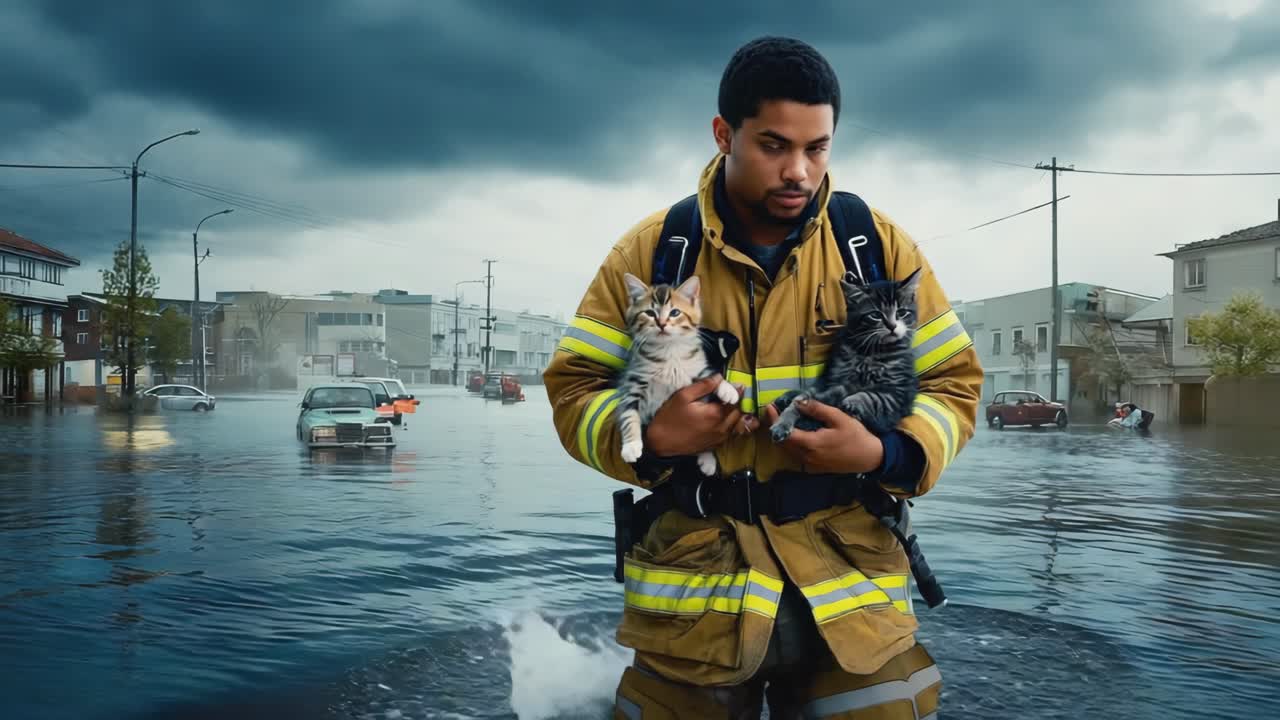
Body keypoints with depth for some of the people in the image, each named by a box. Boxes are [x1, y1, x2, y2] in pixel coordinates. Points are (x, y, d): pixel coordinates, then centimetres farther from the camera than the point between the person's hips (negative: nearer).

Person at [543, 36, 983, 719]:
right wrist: (648, 438, -18)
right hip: (689, 587, 0)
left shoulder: (880, 244, 0)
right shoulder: (650, 249, -1)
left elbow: (952, 383, 5)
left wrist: (885, 456, -14)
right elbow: (574, 387, 2)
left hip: (851, 588, 1)